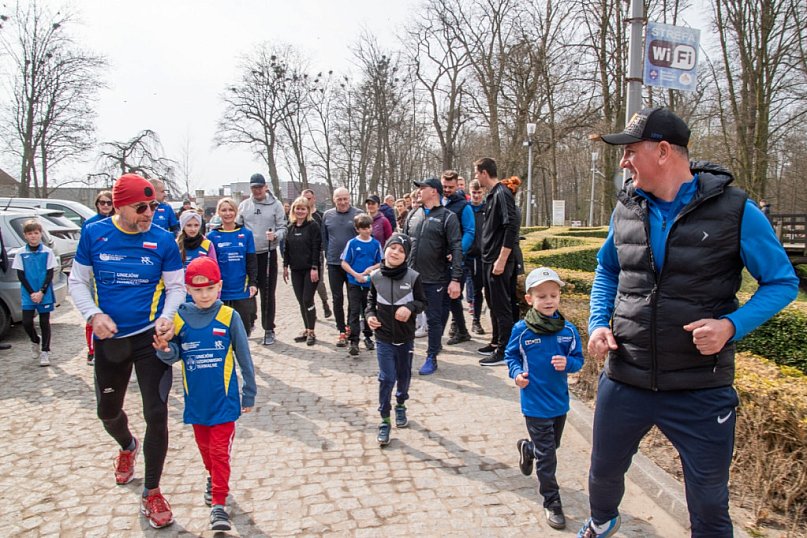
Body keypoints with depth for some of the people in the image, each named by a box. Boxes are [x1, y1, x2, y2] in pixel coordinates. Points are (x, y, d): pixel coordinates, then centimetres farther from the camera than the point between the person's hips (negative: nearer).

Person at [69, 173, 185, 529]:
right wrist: (93, 315, -13)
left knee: (156, 415, -5)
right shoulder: (94, 234, -4)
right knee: (108, 412, 19)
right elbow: (77, 281, 3)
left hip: (151, 338, -2)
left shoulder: (163, 240, -7)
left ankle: (151, 494, 14)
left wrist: (167, 316, -19)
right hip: (109, 339, 3)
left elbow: (176, 286, -1)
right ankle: (128, 447, 56)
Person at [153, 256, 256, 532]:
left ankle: (218, 504, 12)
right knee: (204, 446, 22)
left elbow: (244, 358, -6)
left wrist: (249, 394, 0)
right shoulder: (179, 318, -6)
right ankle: (214, 479, 47)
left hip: (224, 398, -3)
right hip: (196, 398, 4)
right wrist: (166, 350, -24)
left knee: (220, 450, 1)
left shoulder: (229, 317, -13)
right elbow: (175, 355, 0)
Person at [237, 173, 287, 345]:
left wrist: (275, 235, -23)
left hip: (268, 254, -2)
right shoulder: (244, 205, 7)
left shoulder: (276, 205, 0)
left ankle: (269, 329, 12)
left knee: (268, 294, 3)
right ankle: (247, 325, 27)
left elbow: (283, 228, -3)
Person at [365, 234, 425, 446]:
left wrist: (410, 307, -21)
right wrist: (369, 315, -8)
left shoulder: (413, 277, -10)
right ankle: (384, 421, 10)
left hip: (406, 337, 1)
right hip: (383, 337, -1)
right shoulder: (376, 276, -6)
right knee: (387, 378, -3)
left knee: (404, 375, 18)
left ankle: (401, 405, 45)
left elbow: (422, 301, -1)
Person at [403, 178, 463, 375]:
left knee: (434, 320, 4)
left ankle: (431, 358, 16)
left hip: (436, 280, -5)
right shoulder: (413, 215, 10)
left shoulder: (447, 217, -6)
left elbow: (456, 249, -11)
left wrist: (456, 279, -18)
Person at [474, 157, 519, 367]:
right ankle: (496, 342, 30)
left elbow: (512, 227, -22)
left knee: (501, 305, -3)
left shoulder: (502, 194, -15)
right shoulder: (491, 195, 14)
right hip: (489, 258, 10)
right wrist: (489, 257, 15)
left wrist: (501, 260, -23)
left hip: (499, 260, -10)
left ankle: (504, 351, 5)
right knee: (493, 303, 17)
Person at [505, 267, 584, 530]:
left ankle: (527, 449, 56)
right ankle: (552, 502, 18)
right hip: (535, 403, -4)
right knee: (546, 456, 2)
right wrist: (517, 373, -16)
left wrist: (567, 363, -20)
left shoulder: (568, 330, -5)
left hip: (560, 401, 4)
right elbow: (510, 355, 2)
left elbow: (578, 359, 2)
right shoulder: (521, 330, -12)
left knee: (551, 445, 25)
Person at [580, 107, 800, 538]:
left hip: (701, 390, -3)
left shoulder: (734, 210, -11)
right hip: (624, 381, 4)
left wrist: (732, 325, -20)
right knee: (604, 471, 23)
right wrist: (598, 323, 0)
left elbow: (783, 282, -3)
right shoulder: (626, 208, 1)